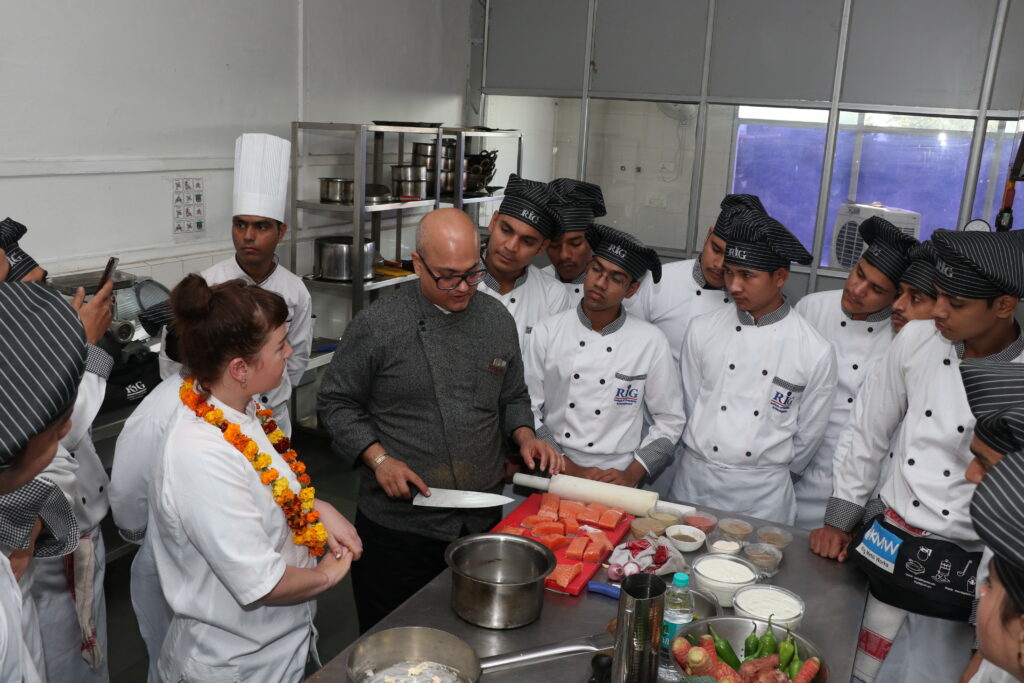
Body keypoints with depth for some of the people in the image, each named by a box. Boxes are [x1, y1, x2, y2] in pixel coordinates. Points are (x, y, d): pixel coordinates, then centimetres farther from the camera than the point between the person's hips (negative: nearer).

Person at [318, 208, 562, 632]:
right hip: (398, 527, -4)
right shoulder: (376, 325, -10)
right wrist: (379, 459, -15)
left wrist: (525, 436, -4)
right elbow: (336, 403, -3)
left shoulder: (498, 320, 4)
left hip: (483, 520, 4)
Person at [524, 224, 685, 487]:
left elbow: (669, 421, 6)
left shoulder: (651, 342, -1)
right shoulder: (546, 332, 0)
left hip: (615, 482, 0)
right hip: (553, 477, 1)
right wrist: (570, 469, -7)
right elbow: (527, 409, 1)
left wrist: (631, 475, -5)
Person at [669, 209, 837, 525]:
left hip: (763, 495, -2)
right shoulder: (702, 330, -3)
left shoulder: (815, 353, -9)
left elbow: (807, 437, 1)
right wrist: (698, 467, 7)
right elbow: (687, 407, 5)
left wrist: (771, 474, 9)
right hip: (693, 483, 2)